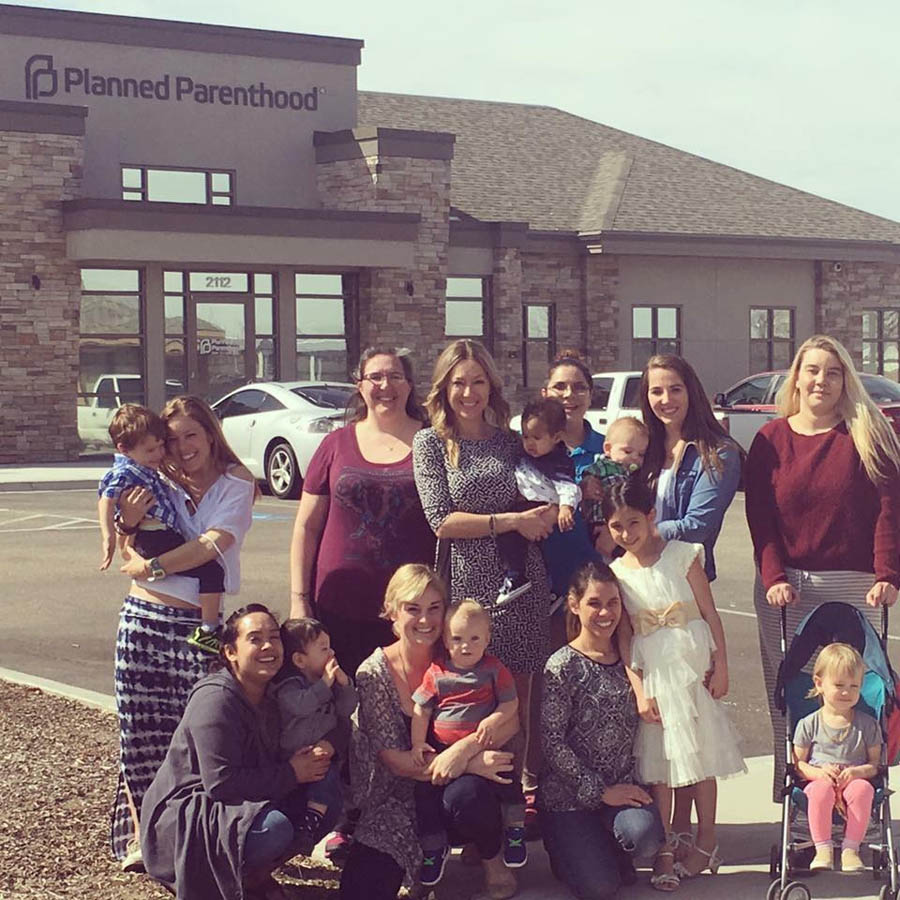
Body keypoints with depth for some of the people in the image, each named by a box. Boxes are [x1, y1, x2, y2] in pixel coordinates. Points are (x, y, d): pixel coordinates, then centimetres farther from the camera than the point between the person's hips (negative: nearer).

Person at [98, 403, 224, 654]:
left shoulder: (145, 469, 17)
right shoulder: (124, 472, -13)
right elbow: (106, 500, -25)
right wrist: (108, 536, -33)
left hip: (166, 537, 11)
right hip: (156, 541, -11)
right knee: (211, 571, -18)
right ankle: (208, 631, -16)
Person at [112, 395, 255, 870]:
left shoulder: (235, 484, 1)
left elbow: (212, 544, -13)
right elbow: (131, 557, 10)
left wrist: (153, 566, -16)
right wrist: (129, 523, -10)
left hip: (197, 622, -3)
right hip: (144, 617, 3)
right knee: (141, 730, 4)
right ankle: (140, 836, 14)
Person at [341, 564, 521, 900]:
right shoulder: (374, 674, -8)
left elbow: (509, 721, -11)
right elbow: (394, 761, -11)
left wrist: (463, 750, -30)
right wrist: (471, 763, -22)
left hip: (464, 783, 1)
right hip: (400, 799, -1)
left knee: (466, 795, -36)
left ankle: (492, 858, -4)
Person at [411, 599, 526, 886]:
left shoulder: (494, 670, -1)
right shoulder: (436, 673, 1)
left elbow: (510, 703, -1)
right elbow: (420, 710, 5)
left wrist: (494, 720, -20)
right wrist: (417, 743, -4)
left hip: (484, 746, -1)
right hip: (441, 749, 2)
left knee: (507, 777, -21)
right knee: (426, 792, -5)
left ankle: (515, 831, 2)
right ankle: (433, 848, 13)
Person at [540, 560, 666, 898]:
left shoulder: (627, 659, 5)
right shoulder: (562, 667, -12)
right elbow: (552, 743, -14)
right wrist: (601, 792, -14)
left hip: (622, 784, 4)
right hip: (568, 796, -4)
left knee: (646, 838, -26)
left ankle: (608, 848, 9)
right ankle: (566, 851, 19)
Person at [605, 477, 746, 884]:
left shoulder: (681, 555, -4)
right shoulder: (617, 573, 1)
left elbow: (710, 614, -2)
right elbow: (624, 637, 0)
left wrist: (720, 667, -6)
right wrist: (639, 691, -6)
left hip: (692, 668, -2)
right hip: (652, 675, 2)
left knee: (701, 753, 5)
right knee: (658, 762, 4)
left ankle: (706, 842, 17)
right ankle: (662, 850, 11)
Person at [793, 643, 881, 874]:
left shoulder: (867, 725, 7)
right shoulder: (809, 725, 5)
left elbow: (876, 762, 6)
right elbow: (798, 763, 7)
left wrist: (858, 772, -15)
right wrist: (818, 772, -14)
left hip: (854, 782, 1)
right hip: (820, 781, -1)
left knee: (862, 788, -35)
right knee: (821, 790, -37)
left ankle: (850, 848, -26)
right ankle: (823, 848, -28)